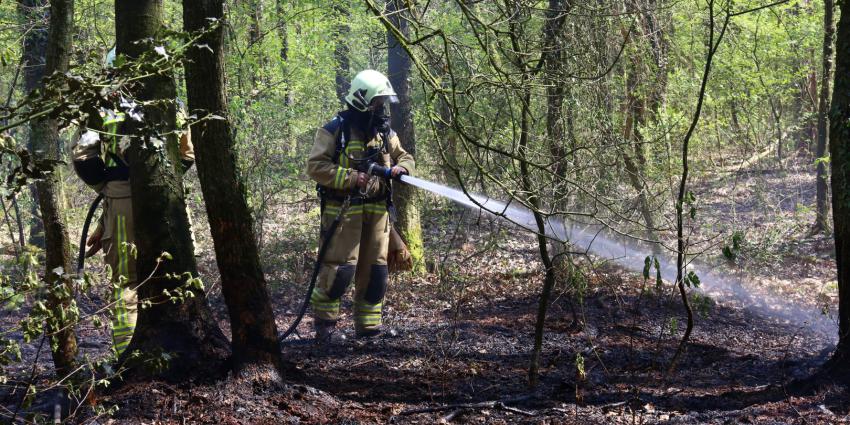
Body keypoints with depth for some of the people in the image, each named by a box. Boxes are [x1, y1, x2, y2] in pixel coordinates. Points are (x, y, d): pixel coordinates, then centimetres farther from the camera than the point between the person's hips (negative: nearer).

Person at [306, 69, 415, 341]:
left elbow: (405, 157, 23)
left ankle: (368, 326, 16)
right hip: (343, 209, -6)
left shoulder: (385, 132, 13)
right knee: (341, 267, -11)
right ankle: (323, 318, 8)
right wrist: (351, 178, -19)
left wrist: (401, 168, -2)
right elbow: (315, 166, -11)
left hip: (377, 210, 6)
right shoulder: (335, 130, -6)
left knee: (375, 271, 7)